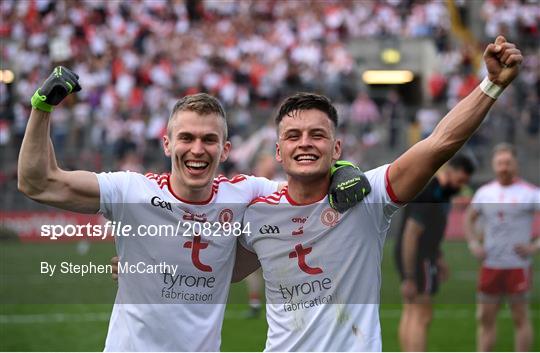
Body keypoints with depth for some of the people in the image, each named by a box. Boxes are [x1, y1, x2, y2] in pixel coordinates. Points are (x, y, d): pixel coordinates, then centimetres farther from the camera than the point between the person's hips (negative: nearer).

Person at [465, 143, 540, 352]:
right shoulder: (485, 192, 9)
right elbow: (470, 218, 23)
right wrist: (473, 244, 7)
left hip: (518, 266, -4)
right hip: (490, 266, 4)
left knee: (520, 317, 0)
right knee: (485, 317, 5)